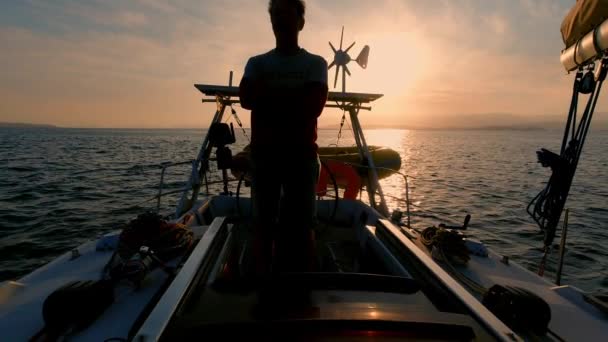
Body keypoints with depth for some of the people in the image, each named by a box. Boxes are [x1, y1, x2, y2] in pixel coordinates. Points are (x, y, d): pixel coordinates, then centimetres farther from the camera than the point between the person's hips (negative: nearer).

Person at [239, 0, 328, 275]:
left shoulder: (315, 63, 10)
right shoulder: (257, 63, 14)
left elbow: (314, 106, -7)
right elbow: (246, 98, -5)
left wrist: (268, 97, -5)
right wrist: (292, 98, -9)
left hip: (301, 152, -1)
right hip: (264, 152, 2)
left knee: (303, 224, 2)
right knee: (263, 223, 5)